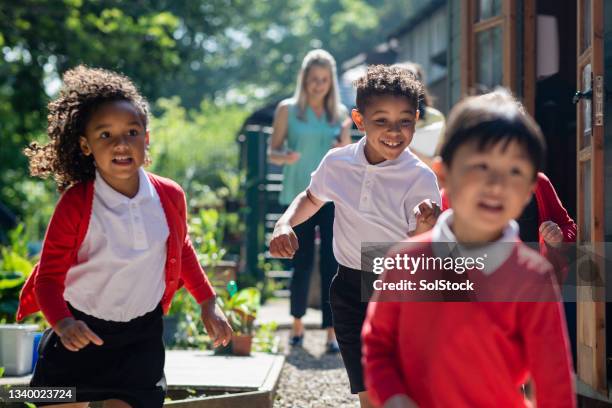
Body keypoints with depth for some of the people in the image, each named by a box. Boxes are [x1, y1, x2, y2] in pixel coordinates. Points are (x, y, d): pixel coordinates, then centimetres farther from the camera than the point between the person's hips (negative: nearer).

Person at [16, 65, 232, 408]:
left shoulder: (170, 197, -7)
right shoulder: (75, 204, -17)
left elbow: (182, 251, 13)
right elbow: (49, 276, -14)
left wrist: (208, 302, 13)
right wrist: (62, 323, -32)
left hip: (141, 338, 2)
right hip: (80, 336, -1)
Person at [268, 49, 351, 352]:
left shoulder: (340, 114, 9)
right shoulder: (287, 110, 4)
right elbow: (272, 153, 5)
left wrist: (344, 152, -9)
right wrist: (286, 156, -18)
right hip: (298, 195, -1)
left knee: (331, 263, -7)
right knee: (302, 263, 4)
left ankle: (332, 332, -6)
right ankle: (297, 324, 24)